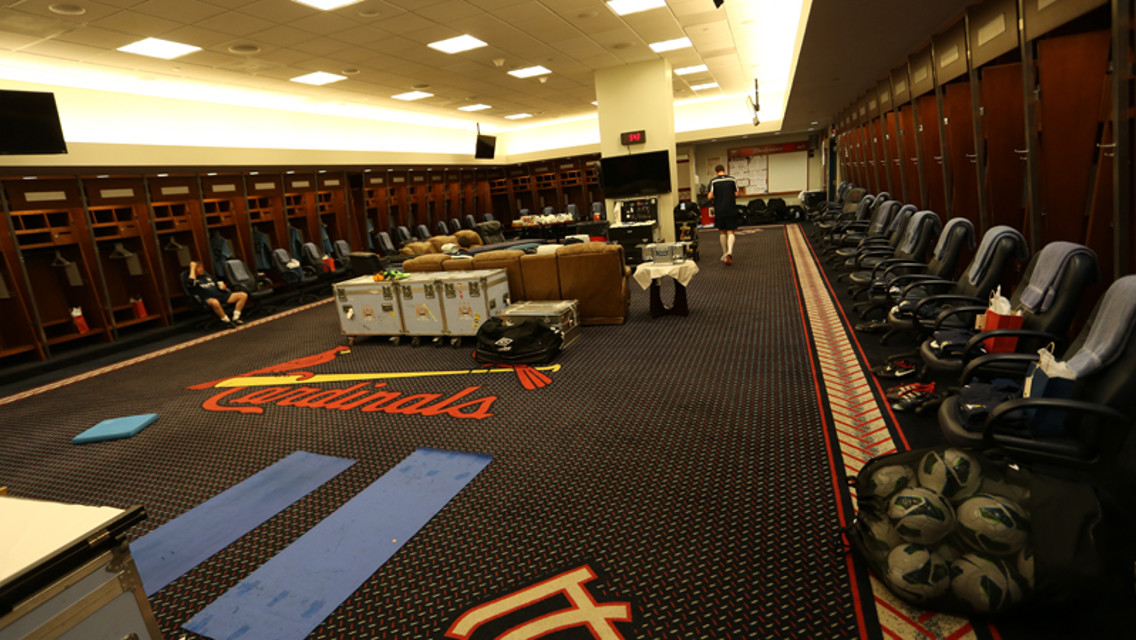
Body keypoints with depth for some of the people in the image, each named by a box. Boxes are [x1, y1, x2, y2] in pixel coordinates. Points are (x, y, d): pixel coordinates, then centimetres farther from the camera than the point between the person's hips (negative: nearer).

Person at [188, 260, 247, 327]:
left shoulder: (207, 276, 29)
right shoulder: (195, 279, 7)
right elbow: (191, 282, -19)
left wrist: (222, 286, 10)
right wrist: (192, 268, -6)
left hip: (221, 295, 7)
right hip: (209, 299, -7)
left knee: (243, 295, -10)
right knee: (214, 302, -46)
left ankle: (235, 318, -16)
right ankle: (227, 321, -28)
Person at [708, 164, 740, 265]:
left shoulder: (713, 181, -2)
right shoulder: (732, 179, 2)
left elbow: (710, 196, -7)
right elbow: (736, 194, 1)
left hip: (719, 210, 0)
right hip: (731, 209, 0)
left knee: (722, 232, 14)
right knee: (730, 232, 0)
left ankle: (724, 254, 20)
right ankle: (729, 252, -23)